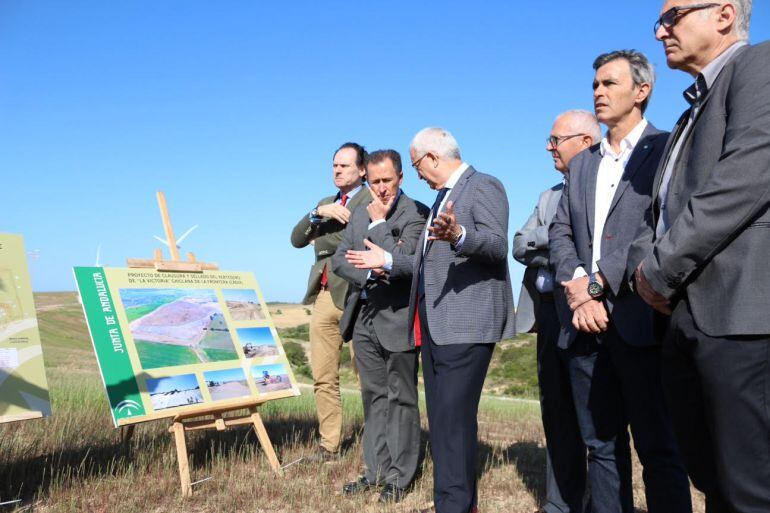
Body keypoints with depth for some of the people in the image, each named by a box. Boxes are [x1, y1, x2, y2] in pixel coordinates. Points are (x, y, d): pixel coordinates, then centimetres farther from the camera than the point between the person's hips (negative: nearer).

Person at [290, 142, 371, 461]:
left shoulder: (374, 200, 0)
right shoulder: (325, 204, 23)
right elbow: (297, 239, 10)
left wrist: (320, 238, -8)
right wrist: (318, 214, -5)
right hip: (324, 296, 7)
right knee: (323, 378, 8)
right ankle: (329, 447, 17)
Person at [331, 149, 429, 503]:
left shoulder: (416, 214, -8)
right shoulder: (360, 214, 13)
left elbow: (401, 260, -20)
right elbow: (339, 260, 7)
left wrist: (379, 222, -13)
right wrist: (369, 275, -10)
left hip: (396, 318, -6)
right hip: (363, 317, 7)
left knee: (401, 398, 3)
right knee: (374, 397, 13)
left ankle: (399, 477, 13)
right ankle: (377, 470, 24)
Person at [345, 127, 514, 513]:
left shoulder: (483, 186, -5)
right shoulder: (442, 198, 23)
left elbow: (497, 245, -20)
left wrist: (459, 235, -38)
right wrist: (388, 261, 23)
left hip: (466, 324, -10)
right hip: (434, 326, 10)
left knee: (453, 421, -11)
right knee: (441, 421, 13)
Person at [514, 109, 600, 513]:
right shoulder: (549, 196, 20)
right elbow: (520, 246, 9)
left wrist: (547, 248, -12)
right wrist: (558, 236, -8)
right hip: (548, 312, 7)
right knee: (557, 413, 12)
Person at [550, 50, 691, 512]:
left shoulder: (666, 149, 1)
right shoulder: (582, 164, 21)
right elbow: (560, 231, 12)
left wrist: (597, 286, -14)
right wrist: (576, 284, -7)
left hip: (638, 318, -5)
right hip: (585, 322, 6)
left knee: (658, 447, 1)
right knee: (601, 444, 11)